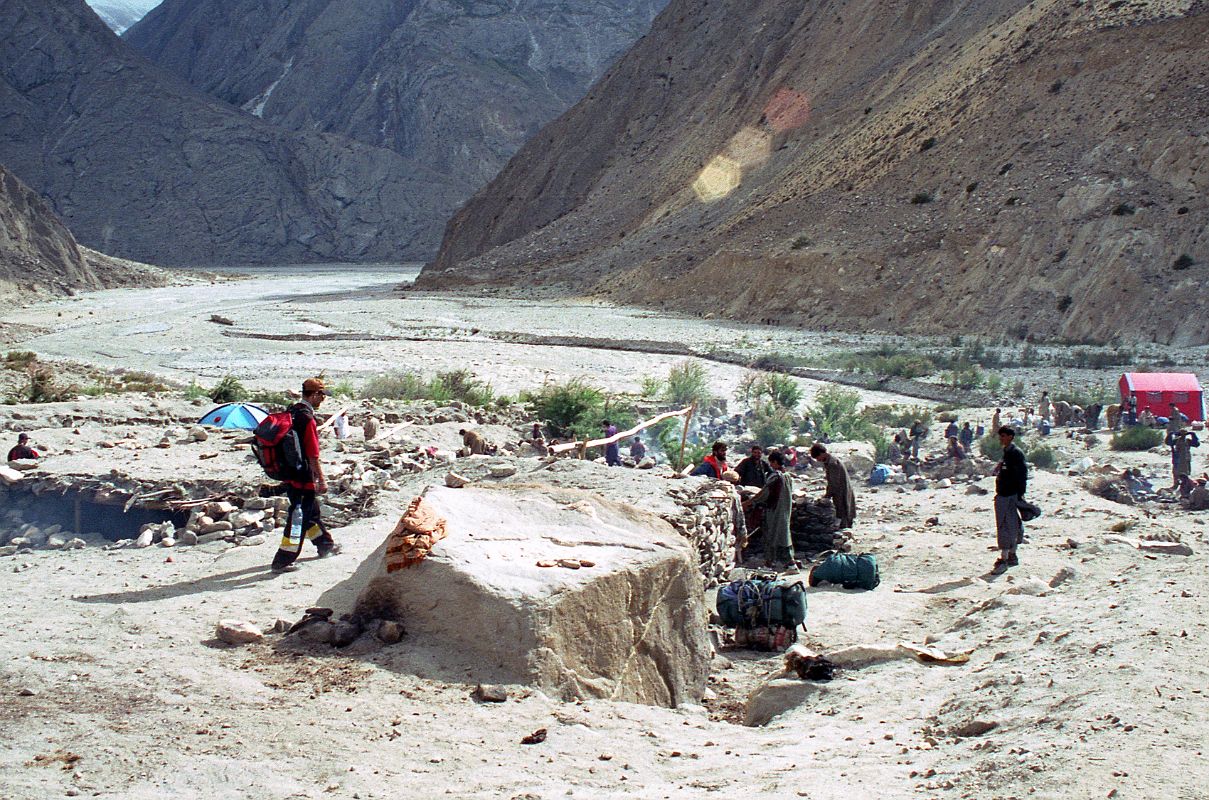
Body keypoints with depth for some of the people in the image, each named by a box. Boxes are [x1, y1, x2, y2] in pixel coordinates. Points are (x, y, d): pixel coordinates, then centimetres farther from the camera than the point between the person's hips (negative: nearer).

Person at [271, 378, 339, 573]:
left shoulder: (291, 412, 8)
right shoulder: (307, 419, -21)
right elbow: (313, 455, -21)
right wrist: (321, 480, -14)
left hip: (289, 474, 10)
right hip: (303, 478, -10)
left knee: (311, 510, 23)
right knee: (300, 517, -2)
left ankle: (326, 546, 40)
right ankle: (283, 561, 0)